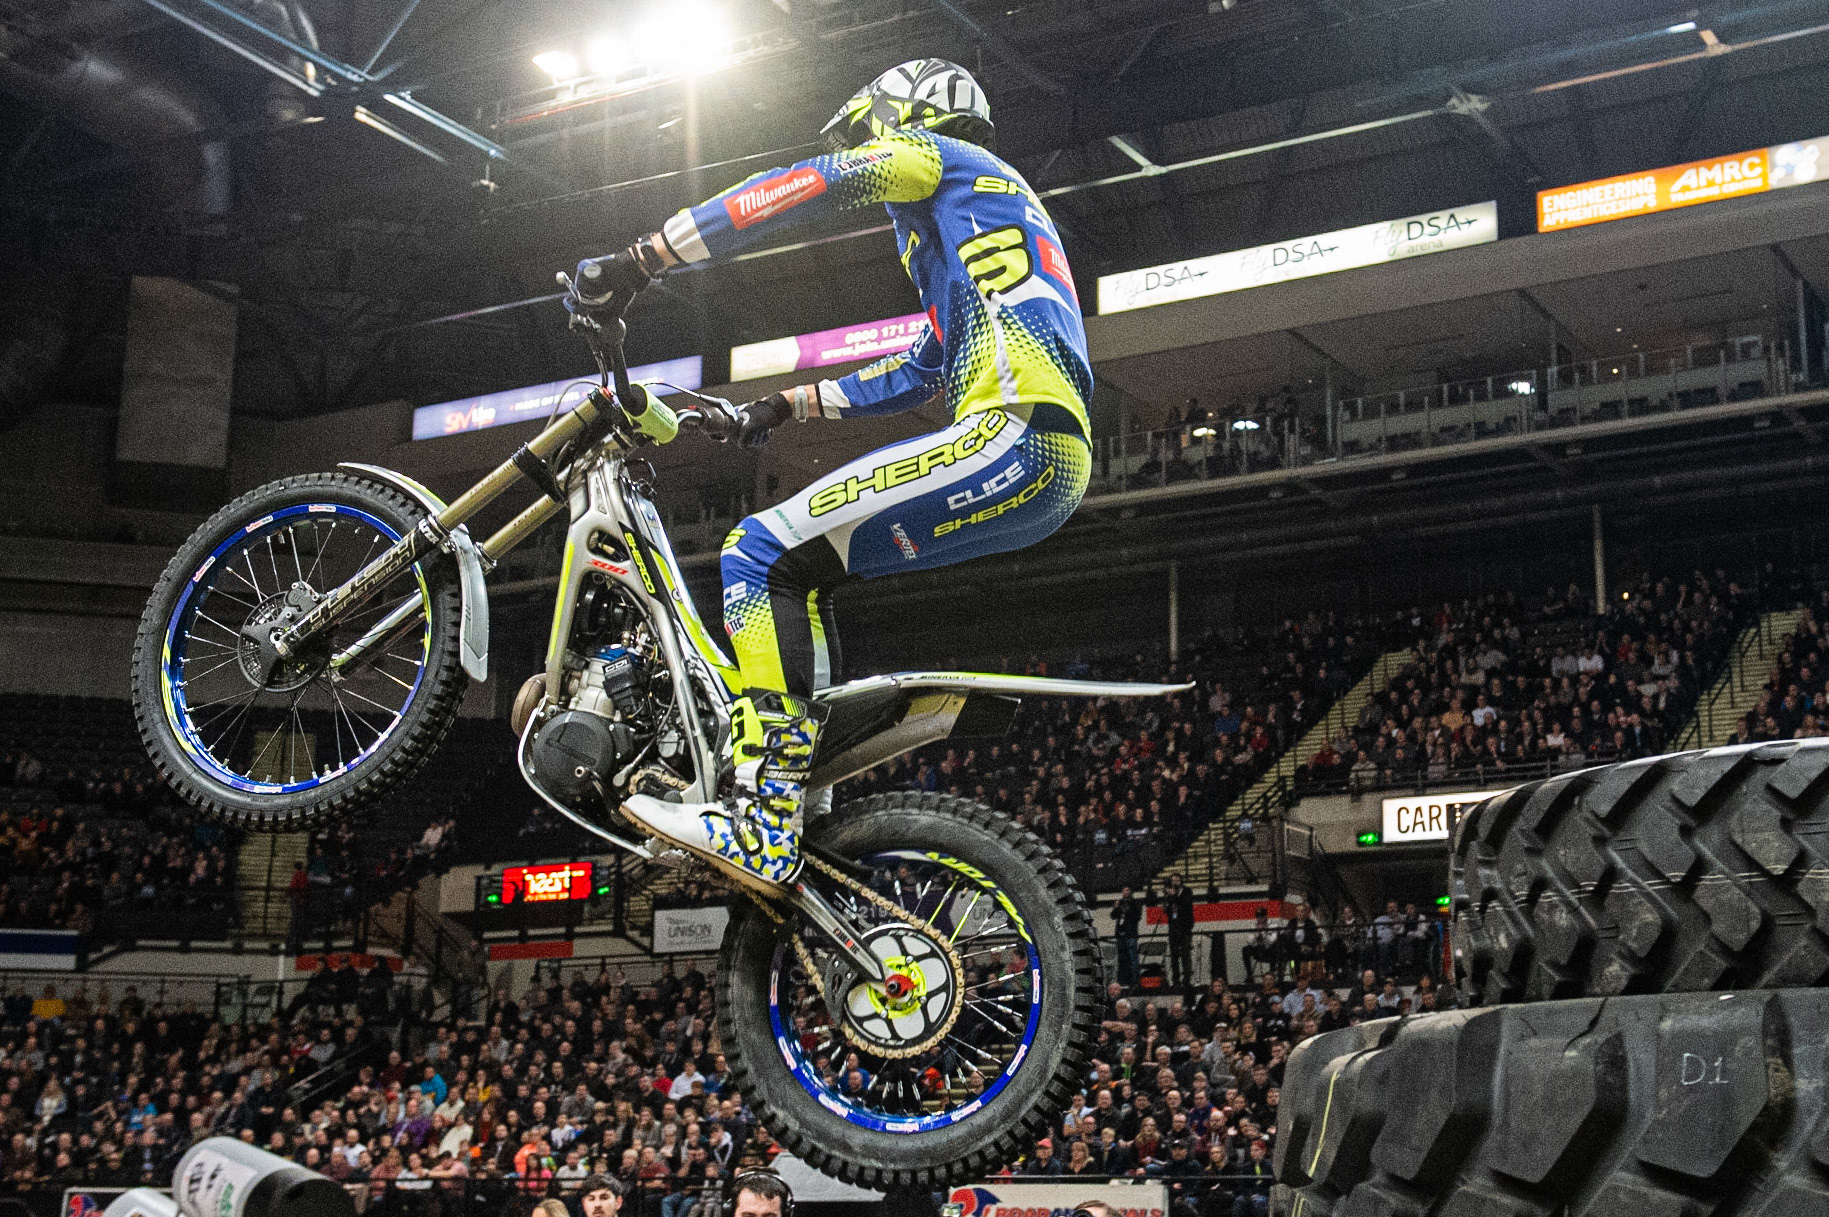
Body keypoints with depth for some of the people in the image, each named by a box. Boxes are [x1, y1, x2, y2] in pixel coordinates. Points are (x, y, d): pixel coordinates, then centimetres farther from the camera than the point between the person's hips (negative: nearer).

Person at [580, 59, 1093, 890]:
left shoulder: (931, 152, 11)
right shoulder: (995, 205, 38)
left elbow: (800, 190, -3)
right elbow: (919, 374, 41)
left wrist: (635, 262, -3)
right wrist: (784, 407, 38)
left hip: (1013, 437, -10)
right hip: (1053, 473, 10)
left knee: (765, 556, -14)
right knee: (802, 568, 17)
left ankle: (762, 828, -23)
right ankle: (806, 776, 11)